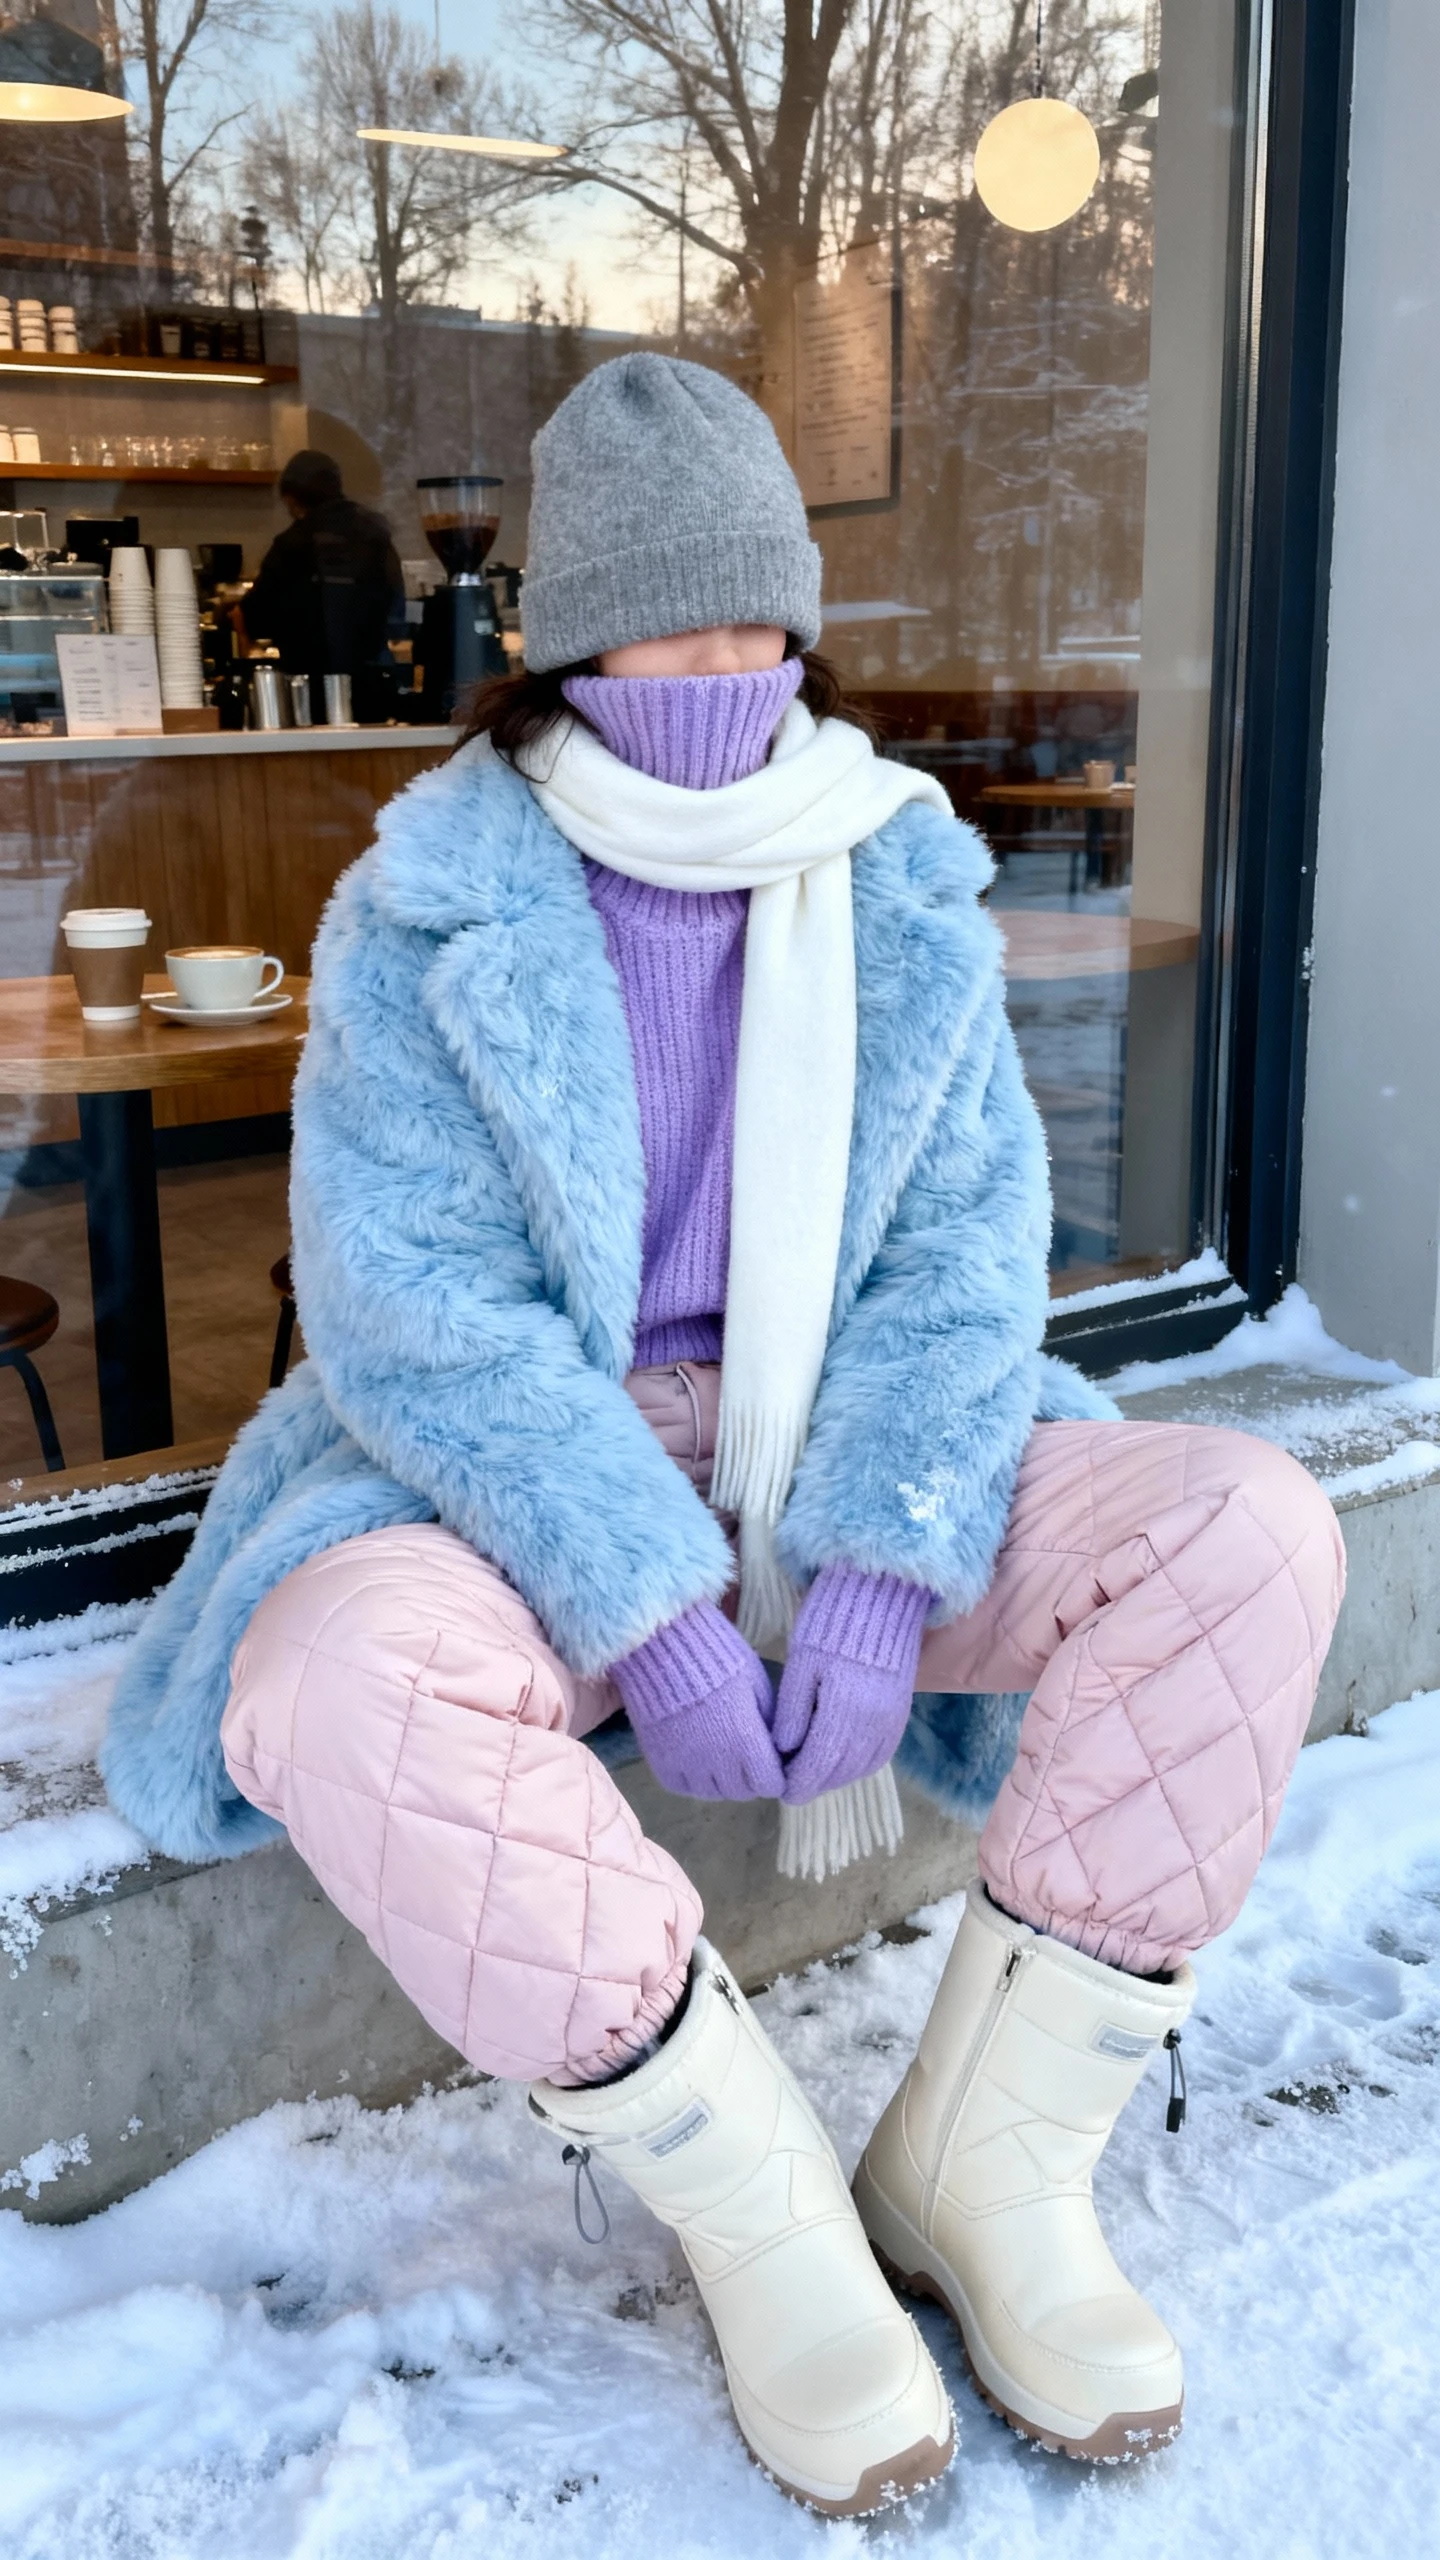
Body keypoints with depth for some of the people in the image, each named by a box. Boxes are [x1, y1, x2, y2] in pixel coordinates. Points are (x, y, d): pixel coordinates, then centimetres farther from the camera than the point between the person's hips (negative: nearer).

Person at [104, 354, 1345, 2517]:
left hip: (842, 1455, 3)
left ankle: (981, 2170, -9)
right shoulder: (424, 913, -8)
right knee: (339, 1689, -36)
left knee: (1252, 1535, -21)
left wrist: (874, 1583, -19)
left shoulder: (908, 893, 1)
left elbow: (962, 1254, -4)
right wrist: (652, 1618, -24)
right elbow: (415, 1312, -14)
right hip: (523, 1479, -2)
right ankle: (757, 2204, -14)